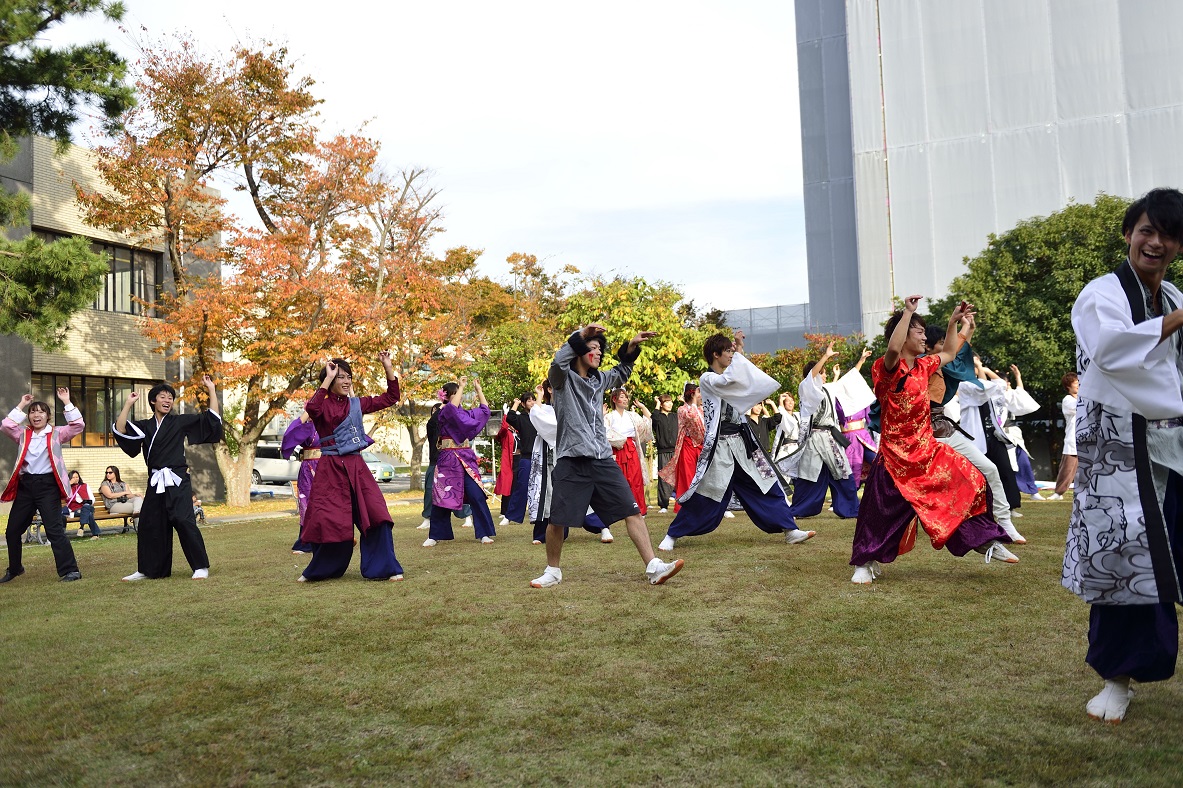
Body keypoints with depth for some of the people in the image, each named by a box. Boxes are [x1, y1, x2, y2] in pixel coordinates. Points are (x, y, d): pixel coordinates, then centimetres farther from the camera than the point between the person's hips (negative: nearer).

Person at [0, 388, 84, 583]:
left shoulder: (56, 433, 4)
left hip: (48, 485, -5)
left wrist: (66, 402, -10)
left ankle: (69, 570, -10)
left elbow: (78, 426, -10)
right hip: (25, 485, 5)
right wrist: (21, 405, -2)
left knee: (54, 529, -11)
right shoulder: (23, 435, 12)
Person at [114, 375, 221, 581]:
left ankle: (201, 567, -11)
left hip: (177, 481, -4)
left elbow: (212, 419, 1)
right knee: (149, 526, 10)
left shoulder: (180, 422, 5)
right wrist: (128, 404, 0)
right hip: (155, 482, 4)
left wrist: (211, 390, -3)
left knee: (184, 521, -16)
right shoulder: (144, 426, 13)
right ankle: (148, 570, 25)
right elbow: (120, 431, -3)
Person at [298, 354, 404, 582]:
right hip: (330, 469, -3)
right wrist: (327, 379, -22)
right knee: (328, 521, 0)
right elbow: (312, 409, -27)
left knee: (376, 515, -9)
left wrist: (388, 367, 1)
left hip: (356, 467, 3)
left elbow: (391, 397, 11)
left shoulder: (357, 404, 9)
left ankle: (383, 568, 1)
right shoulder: (323, 405, -2)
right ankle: (320, 570, 25)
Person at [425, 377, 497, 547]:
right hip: (448, 460, -5)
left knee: (477, 496, -4)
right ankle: (435, 536, 12)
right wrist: (462, 386, -19)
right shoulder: (444, 412, -4)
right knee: (442, 498, 1)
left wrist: (478, 389, 14)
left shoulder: (464, 413, 14)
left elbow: (484, 409, 19)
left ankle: (484, 533, 1)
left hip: (467, 459, 5)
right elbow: (453, 407, -26)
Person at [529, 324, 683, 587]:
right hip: (572, 461, -5)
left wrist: (631, 347, 18)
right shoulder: (563, 377, 0)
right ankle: (553, 572, 21)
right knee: (557, 521, 0)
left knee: (632, 511, -4)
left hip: (602, 459, 5)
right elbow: (558, 362, -22)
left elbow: (621, 373, 34)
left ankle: (654, 567, -5)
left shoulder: (599, 379, 17)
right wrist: (581, 335, -26)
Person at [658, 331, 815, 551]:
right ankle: (672, 535, 8)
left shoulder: (729, 377, 15)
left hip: (742, 442, 7)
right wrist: (739, 352, -13)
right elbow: (728, 380, -27)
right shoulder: (707, 379, -9)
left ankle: (790, 530, 13)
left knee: (766, 485, 6)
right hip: (720, 446, -7)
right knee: (704, 494, -4)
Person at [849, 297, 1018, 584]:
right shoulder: (888, 369, -14)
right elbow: (893, 348, -37)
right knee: (883, 510, -3)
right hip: (896, 455, -7)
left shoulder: (922, 366, 9)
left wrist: (954, 321, 23)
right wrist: (908, 311, -32)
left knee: (971, 483, 3)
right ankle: (866, 564, 13)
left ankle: (987, 541, 18)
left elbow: (949, 353, 28)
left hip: (927, 450, 7)